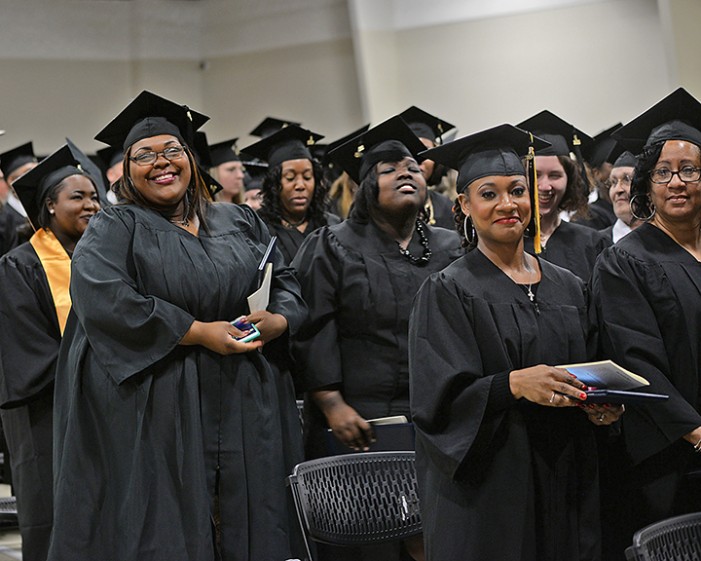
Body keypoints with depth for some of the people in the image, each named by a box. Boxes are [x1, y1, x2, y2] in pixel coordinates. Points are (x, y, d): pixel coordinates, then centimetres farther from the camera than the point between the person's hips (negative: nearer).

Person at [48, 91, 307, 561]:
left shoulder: (240, 222, 15)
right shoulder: (114, 230, 0)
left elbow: (288, 283, 16)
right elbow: (103, 300, -17)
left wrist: (277, 321, -8)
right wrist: (199, 333, -16)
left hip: (243, 410, 4)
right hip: (156, 411, -4)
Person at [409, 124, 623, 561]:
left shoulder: (568, 288, 10)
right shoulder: (448, 292, -5)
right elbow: (440, 400, -13)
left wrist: (603, 406, -6)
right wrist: (513, 385, -28)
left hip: (566, 485, 5)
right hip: (486, 493, -5)